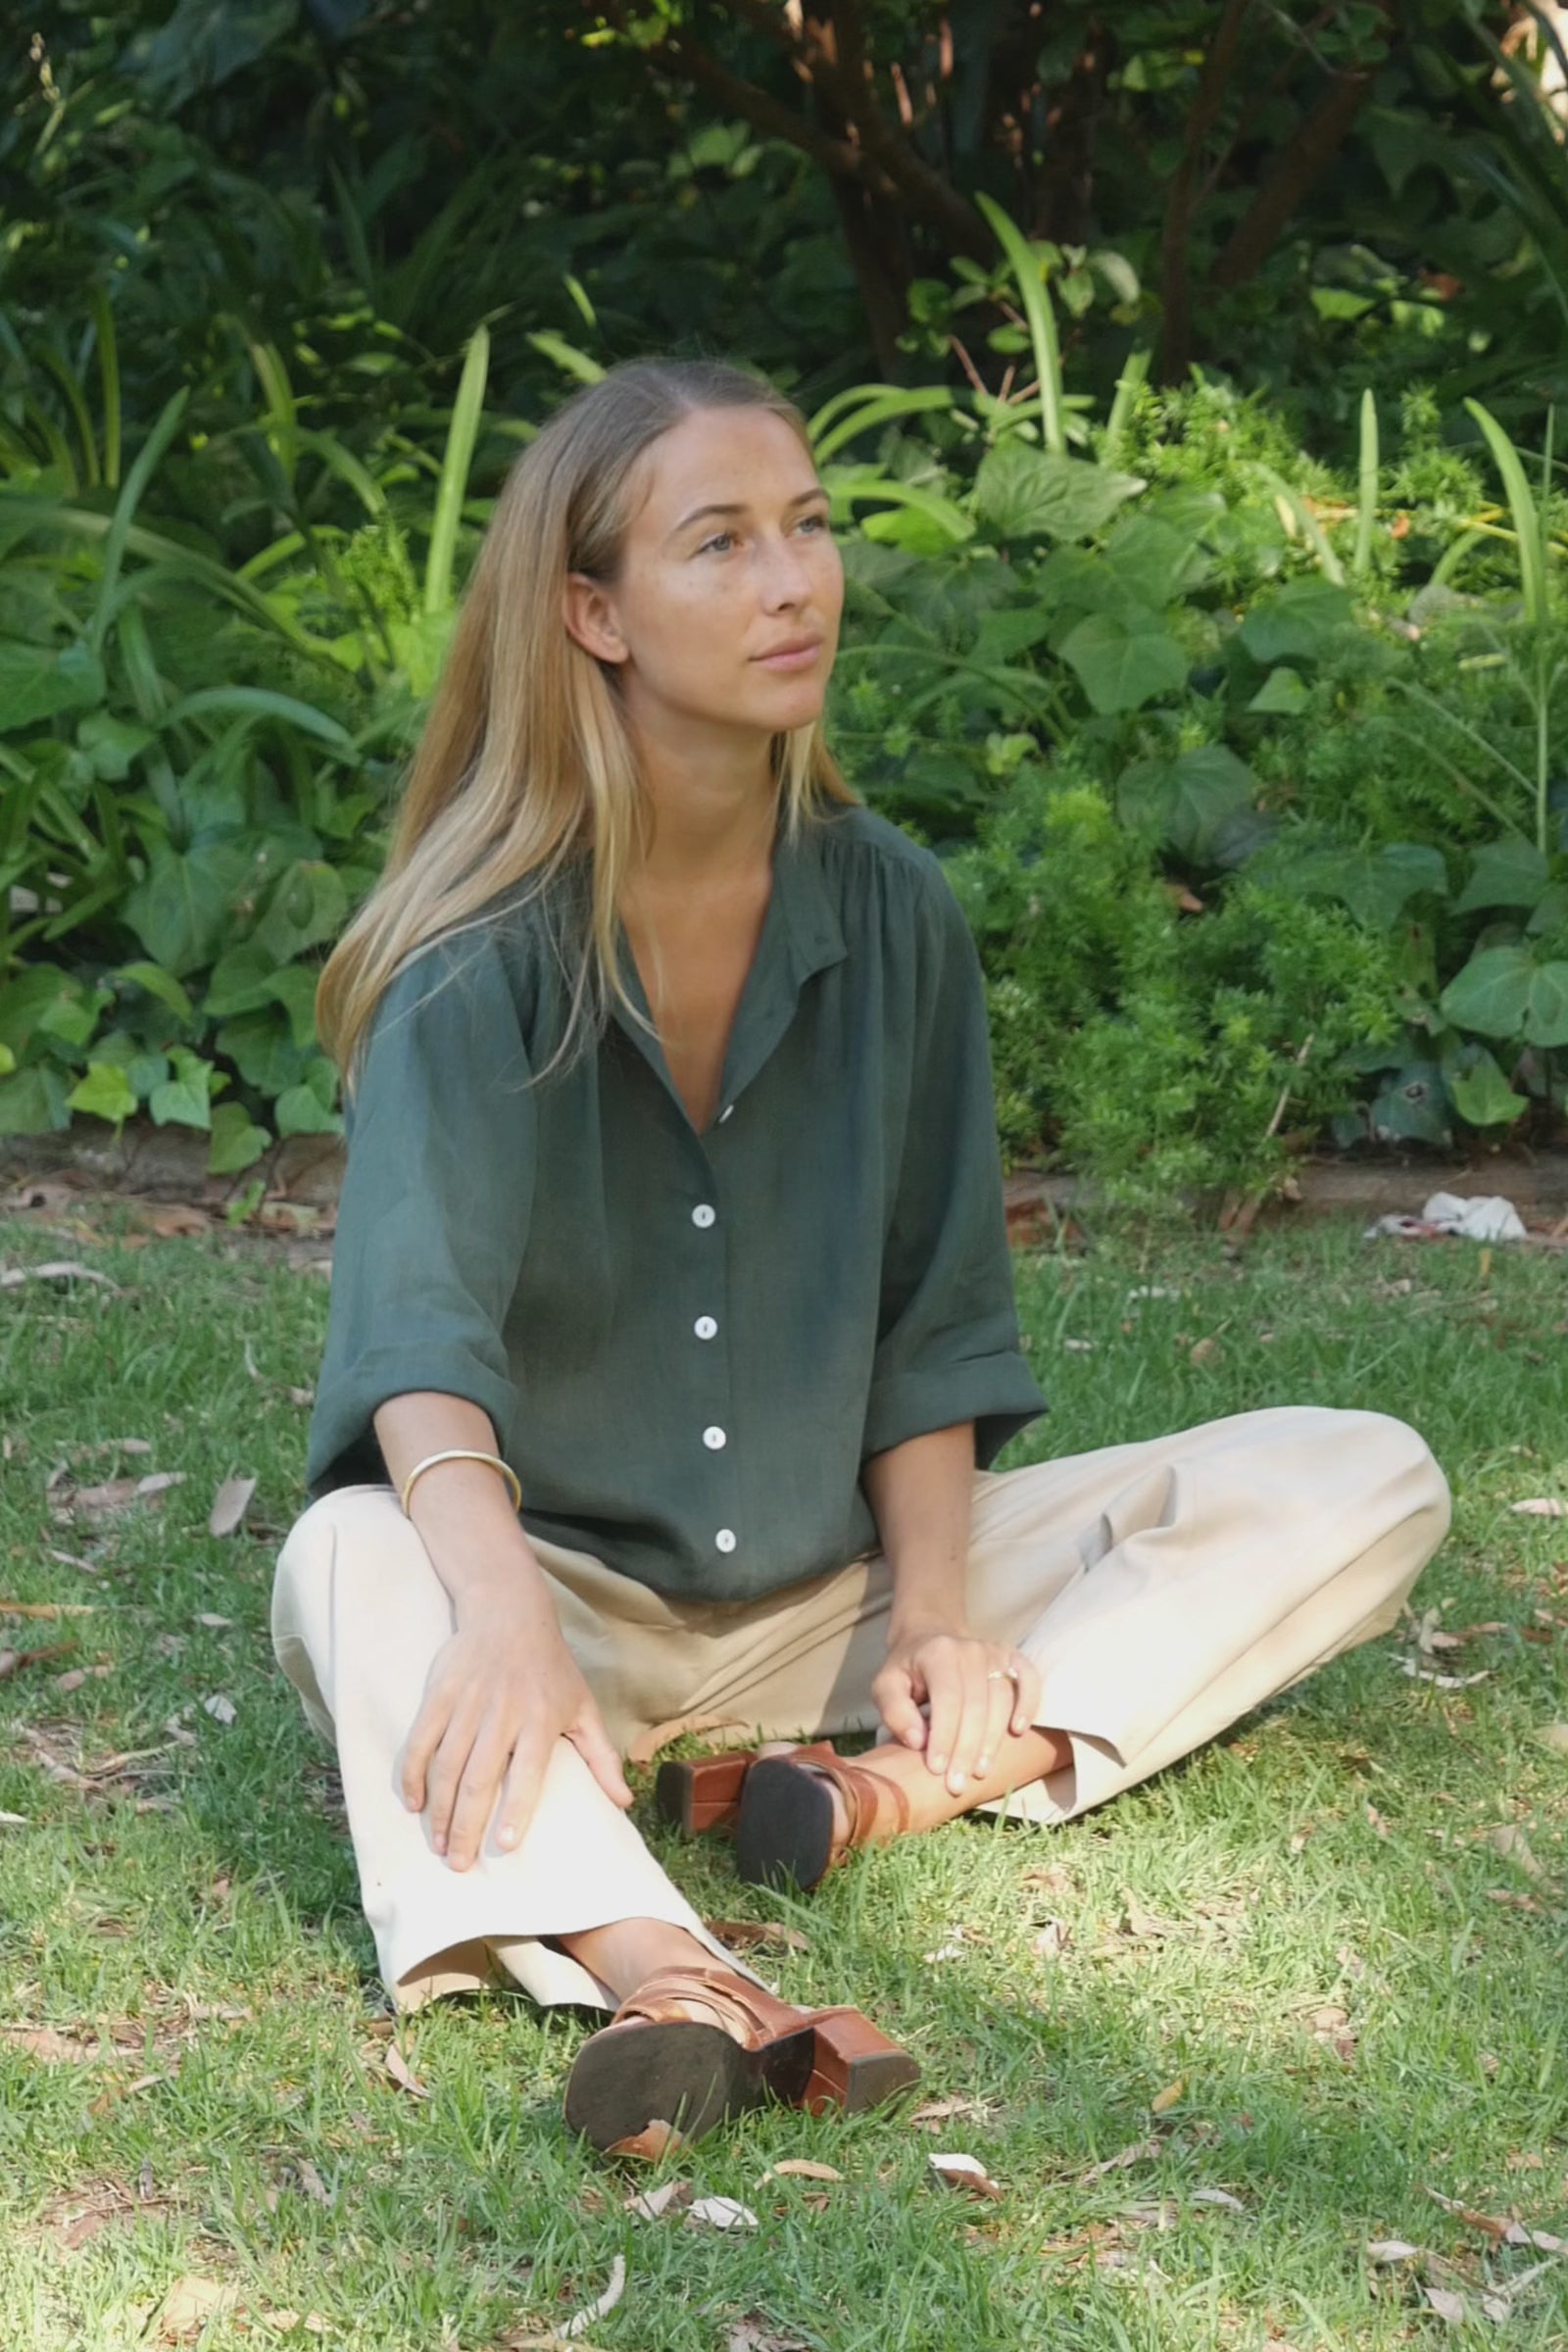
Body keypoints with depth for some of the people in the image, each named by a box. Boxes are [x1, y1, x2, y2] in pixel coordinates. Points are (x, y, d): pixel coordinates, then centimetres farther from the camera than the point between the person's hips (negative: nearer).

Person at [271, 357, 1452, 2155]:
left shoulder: (890, 914, 2)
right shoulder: (483, 956, -13)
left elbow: (931, 1320, 5)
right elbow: (417, 1326, -28)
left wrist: (935, 1615, -11)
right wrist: (504, 1614, -47)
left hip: (831, 1587, 5)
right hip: (567, 1587, -4)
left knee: (1367, 1485, -9)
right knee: (355, 1566, -39)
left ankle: (911, 1783, -31)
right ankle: (652, 1972, -65)